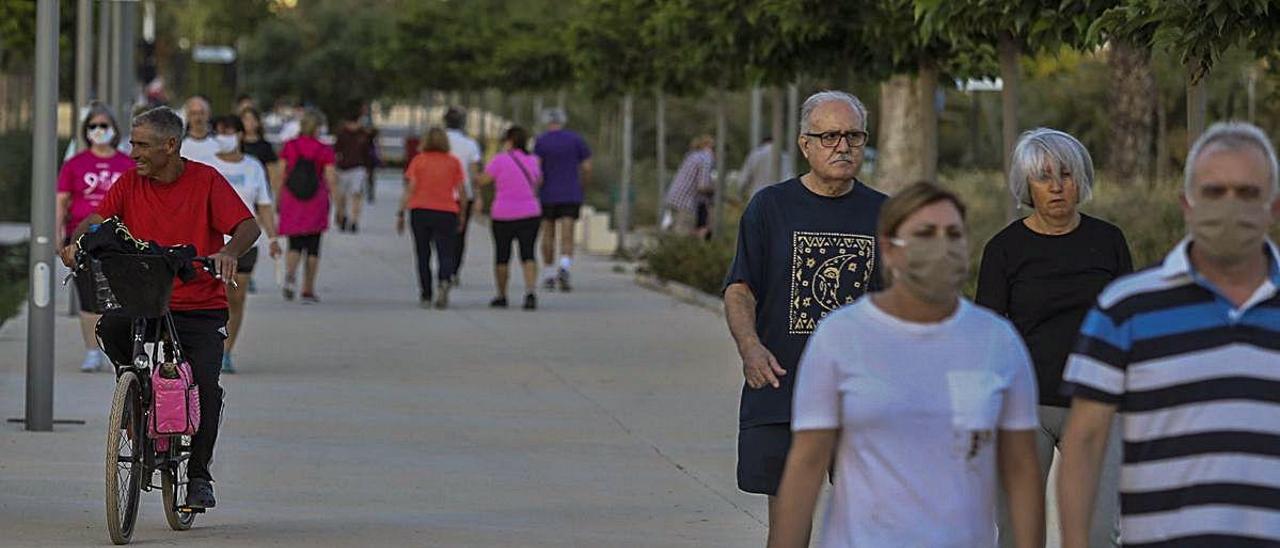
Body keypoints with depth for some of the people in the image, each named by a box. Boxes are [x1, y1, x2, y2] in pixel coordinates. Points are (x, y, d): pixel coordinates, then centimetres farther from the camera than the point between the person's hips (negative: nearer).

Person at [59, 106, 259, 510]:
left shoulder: (206, 181, -5)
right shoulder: (131, 183, 4)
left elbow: (248, 226, -12)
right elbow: (97, 219, -2)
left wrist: (229, 252, -34)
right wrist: (75, 244, -24)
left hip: (202, 307, -2)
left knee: (205, 383, -15)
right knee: (110, 328, -28)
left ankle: (199, 475, 3)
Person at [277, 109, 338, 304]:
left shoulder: (289, 147, 0)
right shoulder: (324, 150, -4)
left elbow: (281, 177, 1)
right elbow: (331, 180, -6)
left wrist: (277, 200, 10)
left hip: (291, 200, 1)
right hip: (316, 203, -1)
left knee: (295, 245, 8)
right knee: (312, 248, 8)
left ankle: (290, 273, -23)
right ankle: (308, 291, 9)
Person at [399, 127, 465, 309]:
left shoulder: (418, 160, 2)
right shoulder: (454, 162, 5)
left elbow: (410, 190, -3)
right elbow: (461, 192, 3)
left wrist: (401, 214, 0)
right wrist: (461, 215, 13)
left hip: (420, 212, 0)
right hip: (447, 212, 0)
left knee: (423, 256, 11)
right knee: (446, 253, -1)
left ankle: (425, 296, 14)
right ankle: (445, 282, -30)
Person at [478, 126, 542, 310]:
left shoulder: (500, 160, -9)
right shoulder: (532, 160, 5)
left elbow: (483, 180, -6)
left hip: (503, 215, -2)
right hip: (530, 213, 2)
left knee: (502, 256, 12)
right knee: (528, 254, -1)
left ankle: (501, 296, 20)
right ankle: (531, 292, -21)